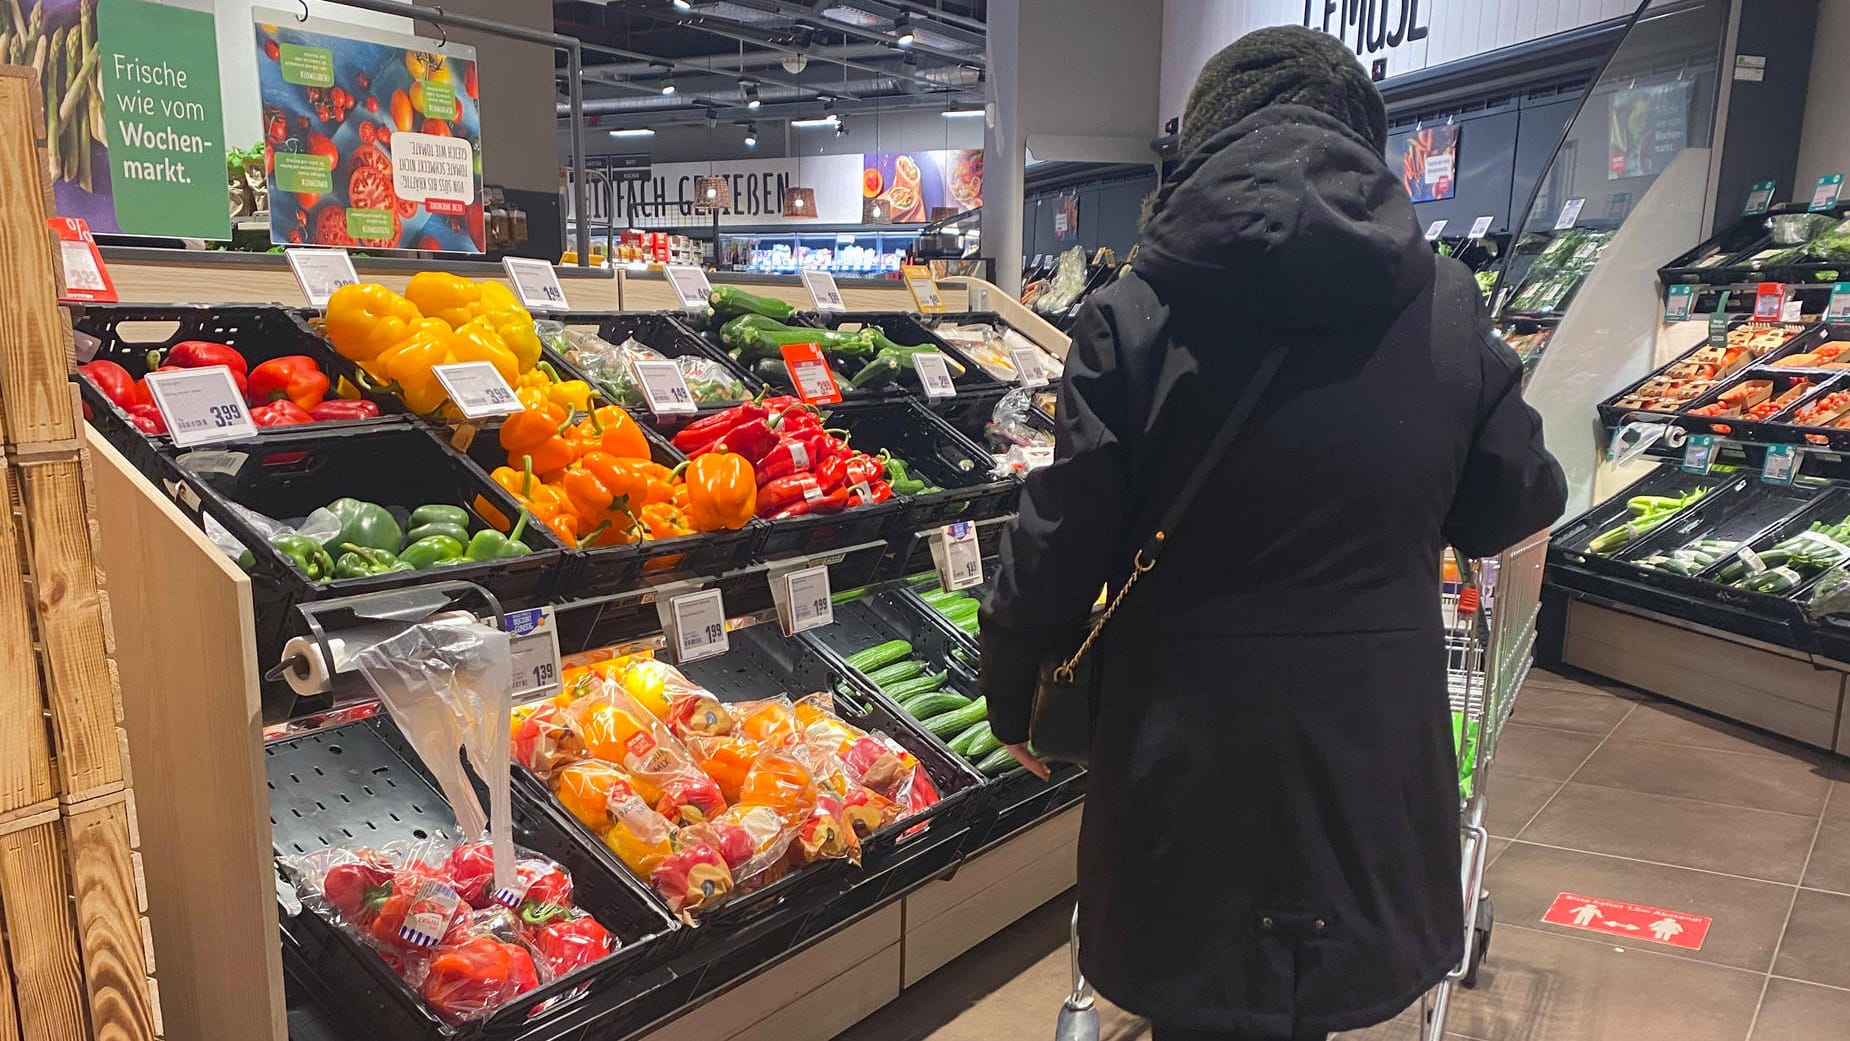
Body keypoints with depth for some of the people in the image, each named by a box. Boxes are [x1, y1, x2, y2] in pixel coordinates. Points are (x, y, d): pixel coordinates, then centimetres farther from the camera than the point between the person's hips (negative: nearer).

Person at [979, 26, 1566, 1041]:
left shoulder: (1133, 315, -13)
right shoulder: (1448, 306, -5)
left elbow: (1063, 539, -11)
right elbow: (1514, 507, 4)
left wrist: (1012, 694, 4)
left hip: (1191, 744, -2)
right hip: (1376, 747, 3)